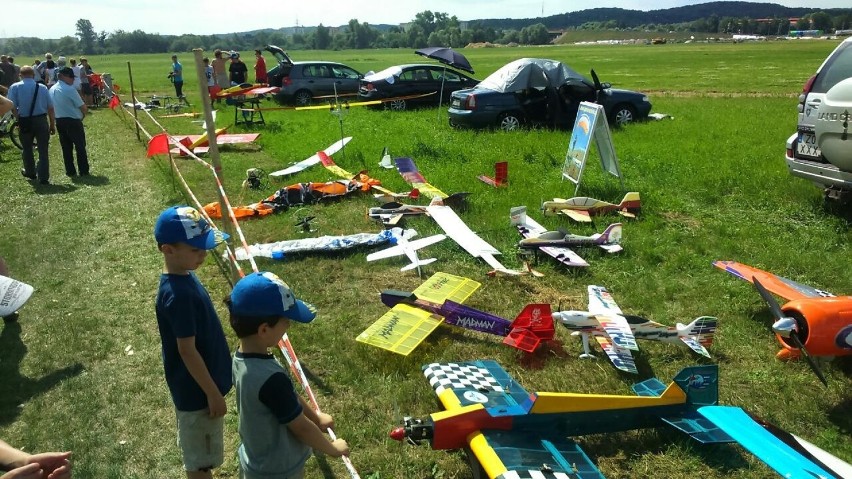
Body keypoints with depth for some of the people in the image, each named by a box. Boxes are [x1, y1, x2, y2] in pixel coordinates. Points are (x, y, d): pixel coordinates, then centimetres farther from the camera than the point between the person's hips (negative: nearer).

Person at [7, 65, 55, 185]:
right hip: (41, 120, 0)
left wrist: (18, 121, 3)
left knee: (27, 148, 20)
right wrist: (52, 124, 7)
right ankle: (44, 177, 1)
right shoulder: (42, 87, 0)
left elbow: (13, 107, -9)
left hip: (25, 121, 0)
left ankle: (30, 172, 36)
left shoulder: (15, 87, -4)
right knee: (43, 150, 4)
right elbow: (50, 107, -1)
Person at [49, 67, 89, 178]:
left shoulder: (52, 89, 7)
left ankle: (70, 172, 13)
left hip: (59, 121, 7)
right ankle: (84, 171, 5)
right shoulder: (69, 90, -16)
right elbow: (83, 107, -15)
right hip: (73, 121, -7)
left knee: (66, 147, 11)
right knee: (80, 147, 3)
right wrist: (83, 114, 6)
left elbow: (51, 107, 14)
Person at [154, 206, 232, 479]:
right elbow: (187, 351, -25)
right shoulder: (178, 294, -30)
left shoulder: (184, 277, 0)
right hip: (195, 390, -9)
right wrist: (213, 393, -17)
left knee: (199, 454, 27)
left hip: (197, 384, 9)